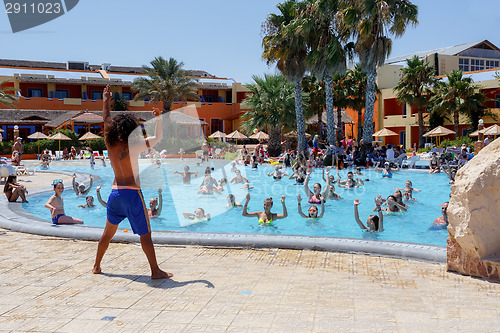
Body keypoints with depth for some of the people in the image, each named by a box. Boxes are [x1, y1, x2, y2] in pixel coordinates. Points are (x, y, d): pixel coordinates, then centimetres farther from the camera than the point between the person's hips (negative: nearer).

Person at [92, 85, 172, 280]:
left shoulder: (110, 145, 2)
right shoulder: (133, 147, -12)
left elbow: (106, 121, 16)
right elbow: (157, 138, -6)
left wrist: (105, 100, 26)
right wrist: (158, 119, -5)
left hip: (115, 192, 6)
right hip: (132, 193, -6)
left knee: (108, 232, 20)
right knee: (145, 234, -1)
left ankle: (96, 266, 29)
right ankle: (155, 271, 2)